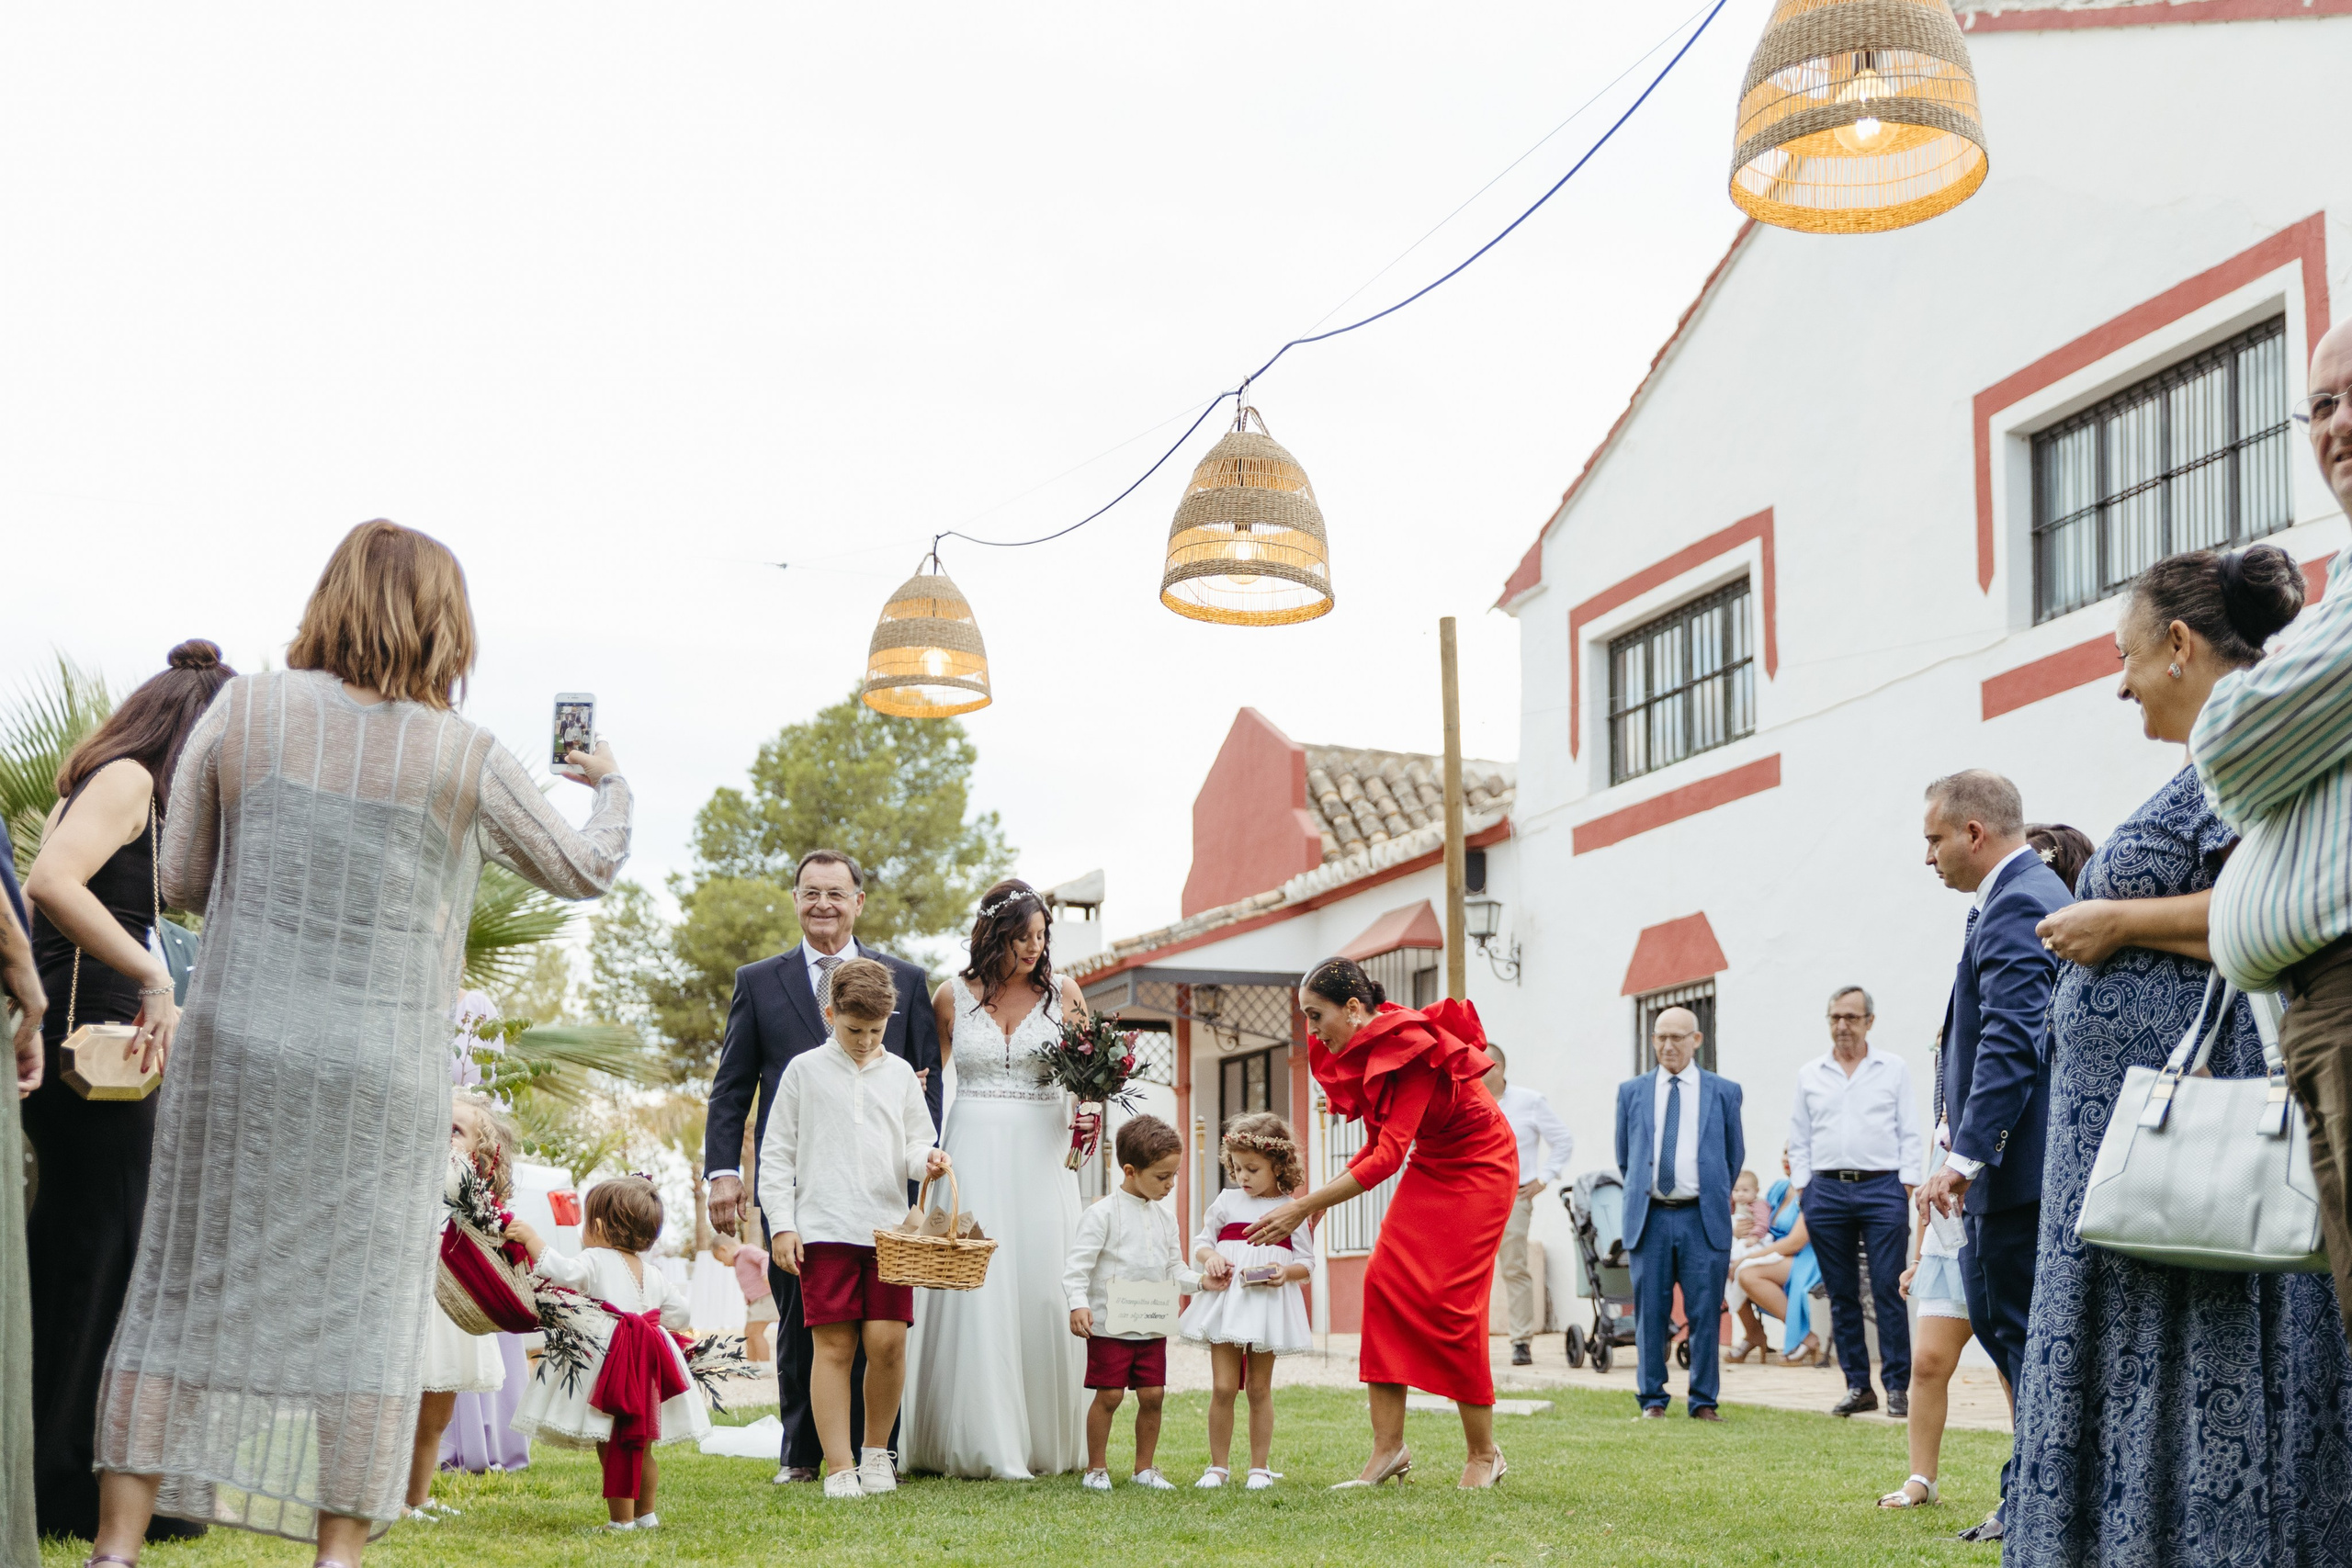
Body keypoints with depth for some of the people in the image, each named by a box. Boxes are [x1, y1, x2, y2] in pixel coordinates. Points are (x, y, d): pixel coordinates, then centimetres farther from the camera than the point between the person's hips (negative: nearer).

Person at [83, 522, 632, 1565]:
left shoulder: (245, 712, 1)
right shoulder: (467, 761, -3)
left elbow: (182, 882, 7)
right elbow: (586, 871, 11)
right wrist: (610, 788, 30)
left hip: (234, 1055, 2)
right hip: (382, 1077, -2)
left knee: (184, 1292, 9)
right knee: (365, 1311, 5)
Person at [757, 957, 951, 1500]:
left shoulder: (899, 1074, 13)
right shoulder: (804, 1071, 6)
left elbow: (914, 1144, 17)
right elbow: (776, 1154, 7)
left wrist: (926, 1160, -7)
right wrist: (782, 1224, 0)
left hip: (889, 1227, 2)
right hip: (823, 1230, -2)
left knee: (888, 1342, -4)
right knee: (834, 1346, -4)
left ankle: (876, 1450, 17)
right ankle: (839, 1467, 2)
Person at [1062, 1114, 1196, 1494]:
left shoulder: (1164, 1217, 10)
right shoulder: (1103, 1214, -9)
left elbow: (1174, 1269, 16)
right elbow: (1078, 1263, -13)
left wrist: (1200, 1281, -2)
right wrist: (1078, 1304, -25)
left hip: (1153, 1327, 5)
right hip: (1110, 1325, -5)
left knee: (1153, 1395, 5)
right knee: (1109, 1395, -3)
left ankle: (1145, 1467, 19)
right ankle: (1096, 1469, 11)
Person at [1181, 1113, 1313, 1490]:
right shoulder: (1227, 1202, 8)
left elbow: (1306, 1264, 3)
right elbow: (1200, 1242, 15)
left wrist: (1286, 1272, -18)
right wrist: (1209, 1256, -6)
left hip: (1267, 1304, -1)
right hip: (1225, 1300, 1)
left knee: (1259, 1389, 7)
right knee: (1223, 1387, -3)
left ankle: (1260, 1467, 16)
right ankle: (1218, 1465, 8)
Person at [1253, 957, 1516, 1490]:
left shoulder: (1412, 1049, -29)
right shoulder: (1358, 1051, -3)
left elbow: (1388, 1156, -34)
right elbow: (1380, 1144, 9)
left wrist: (1304, 1208, -35)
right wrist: (1323, 1196, -2)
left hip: (1478, 1167, -8)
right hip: (1428, 1166, 8)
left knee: (1447, 1298, -10)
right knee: (1385, 1281, -6)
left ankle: (1483, 1454, 4)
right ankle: (1388, 1447, -5)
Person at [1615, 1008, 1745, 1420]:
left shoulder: (1724, 1092, 7)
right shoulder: (1631, 1092, 10)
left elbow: (1735, 1155, 14)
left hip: (1703, 1218, -1)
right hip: (1649, 1217, 1)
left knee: (1705, 1312, -1)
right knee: (1650, 1312, 3)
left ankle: (1703, 1400, 8)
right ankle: (1652, 1398, 12)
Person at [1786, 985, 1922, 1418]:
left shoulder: (1893, 1069, 7)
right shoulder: (1809, 1075, 13)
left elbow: (1910, 1135, 6)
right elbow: (1799, 1141, 16)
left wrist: (1907, 1189, -3)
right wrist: (1803, 1189, 6)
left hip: (1881, 1188, -3)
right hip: (1826, 1191, 3)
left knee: (1888, 1292, -7)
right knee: (1841, 1296, 4)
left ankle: (1897, 1386, -1)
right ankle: (1857, 1386, 10)